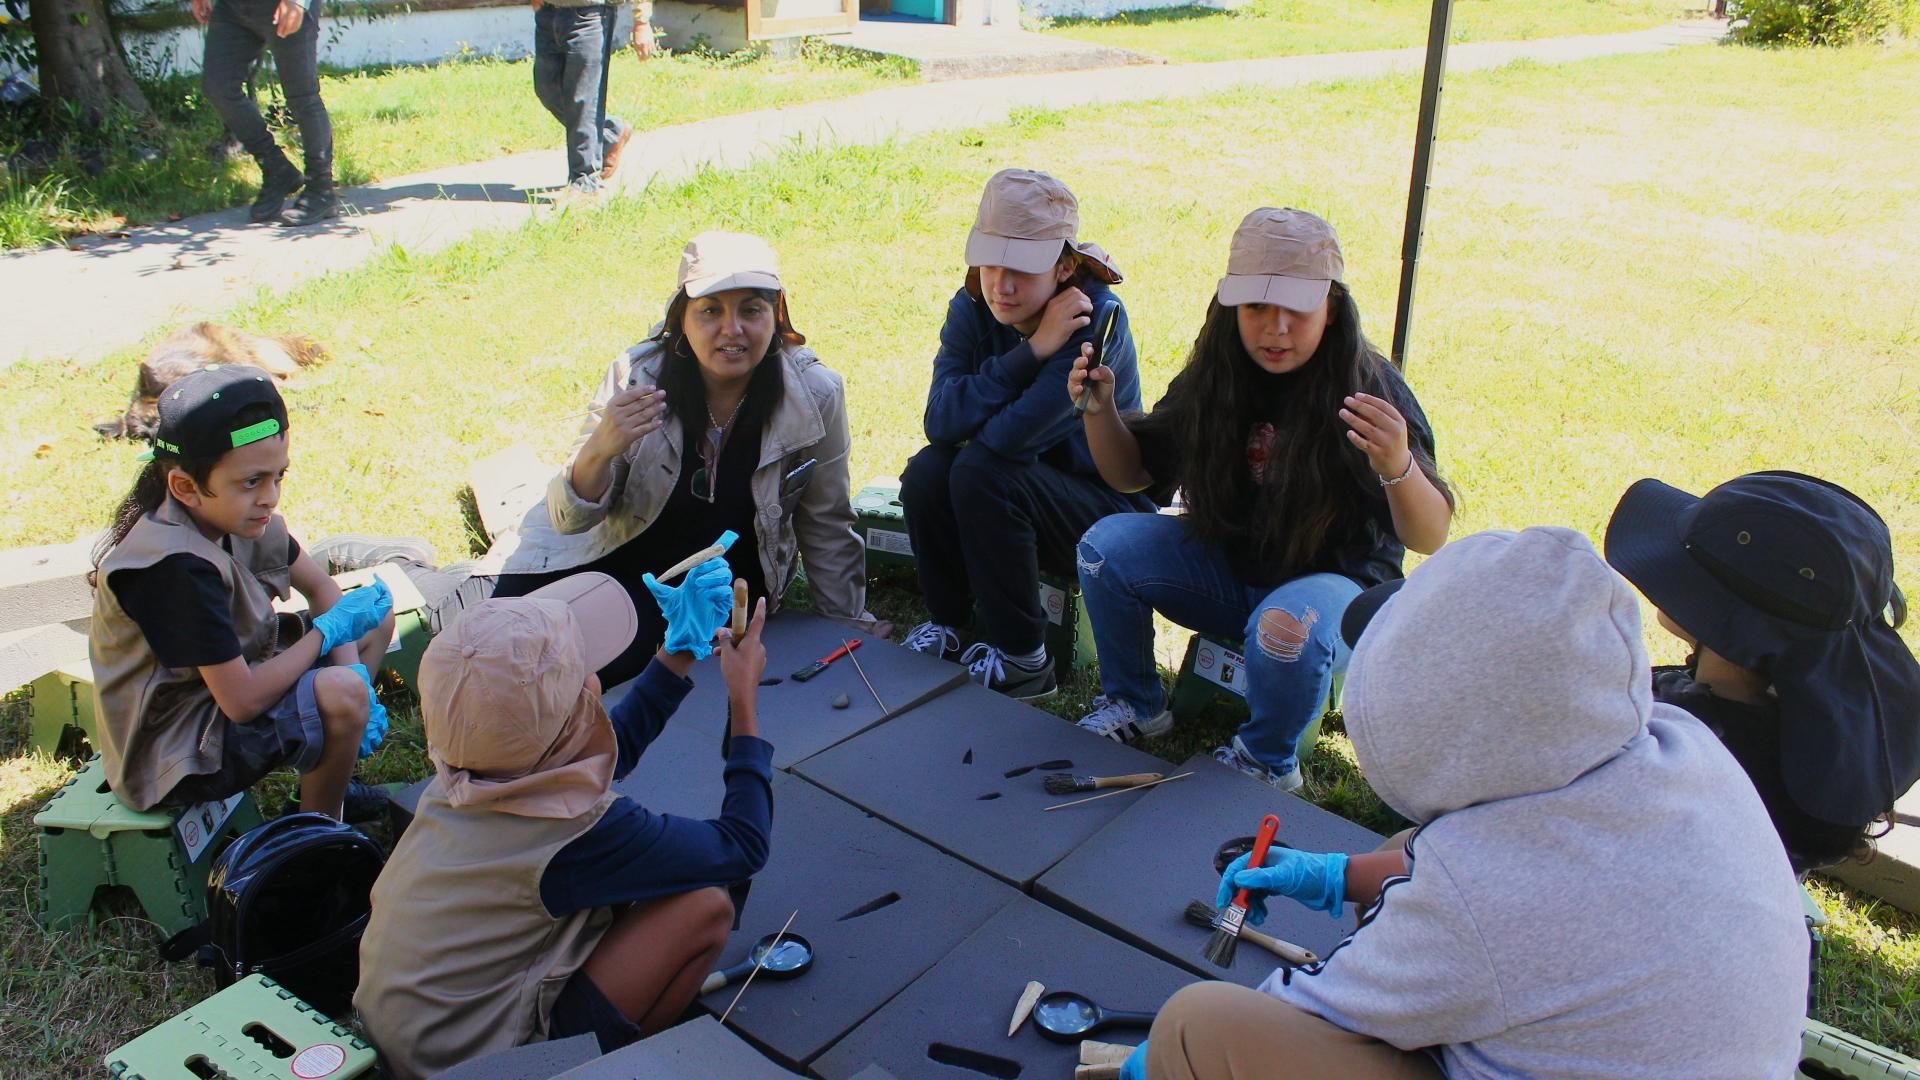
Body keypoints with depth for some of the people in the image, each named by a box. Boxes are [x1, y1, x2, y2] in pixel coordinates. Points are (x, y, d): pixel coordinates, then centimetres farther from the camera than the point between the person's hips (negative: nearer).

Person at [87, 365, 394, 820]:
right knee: (340, 693, -31)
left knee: (376, 617, 8)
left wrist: (355, 673, -12)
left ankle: (320, 782, 13)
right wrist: (330, 628, -19)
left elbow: (320, 587, 4)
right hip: (173, 757, -9)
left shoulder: (236, 512, -6)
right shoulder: (177, 568, -32)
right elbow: (243, 702, -31)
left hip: (233, 679, 9)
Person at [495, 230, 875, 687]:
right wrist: (599, 451, -37)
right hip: (615, 551, 2)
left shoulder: (814, 394, -19)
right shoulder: (636, 375, -19)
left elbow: (827, 528, -4)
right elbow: (571, 520, -16)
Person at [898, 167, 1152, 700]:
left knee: (979, 471, -29)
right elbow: (939, 423, -24)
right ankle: (946, 624, 0)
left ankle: (1022, 659, -14)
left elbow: (1011, 435, -33)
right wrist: (1032, 351, -28)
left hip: (1104, 506, -5)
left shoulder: (1097, 321, -24)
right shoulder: (971, 308, -8)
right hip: (1019, 485, 5)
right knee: (927, 472, -22)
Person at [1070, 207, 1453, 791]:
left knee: (1288, 629, -37)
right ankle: (1133, 705, 9)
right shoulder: (1212, 379, -6)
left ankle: (1267, 761, -4)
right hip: (1226, 565, 4)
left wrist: (1399, 468, -46)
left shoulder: (1371, 388, -19)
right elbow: (1133, 473, 4)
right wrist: (1101, 410, -16)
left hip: (1336, 580, -4)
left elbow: (1431, 538, -24)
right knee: (1106, 546, -15)